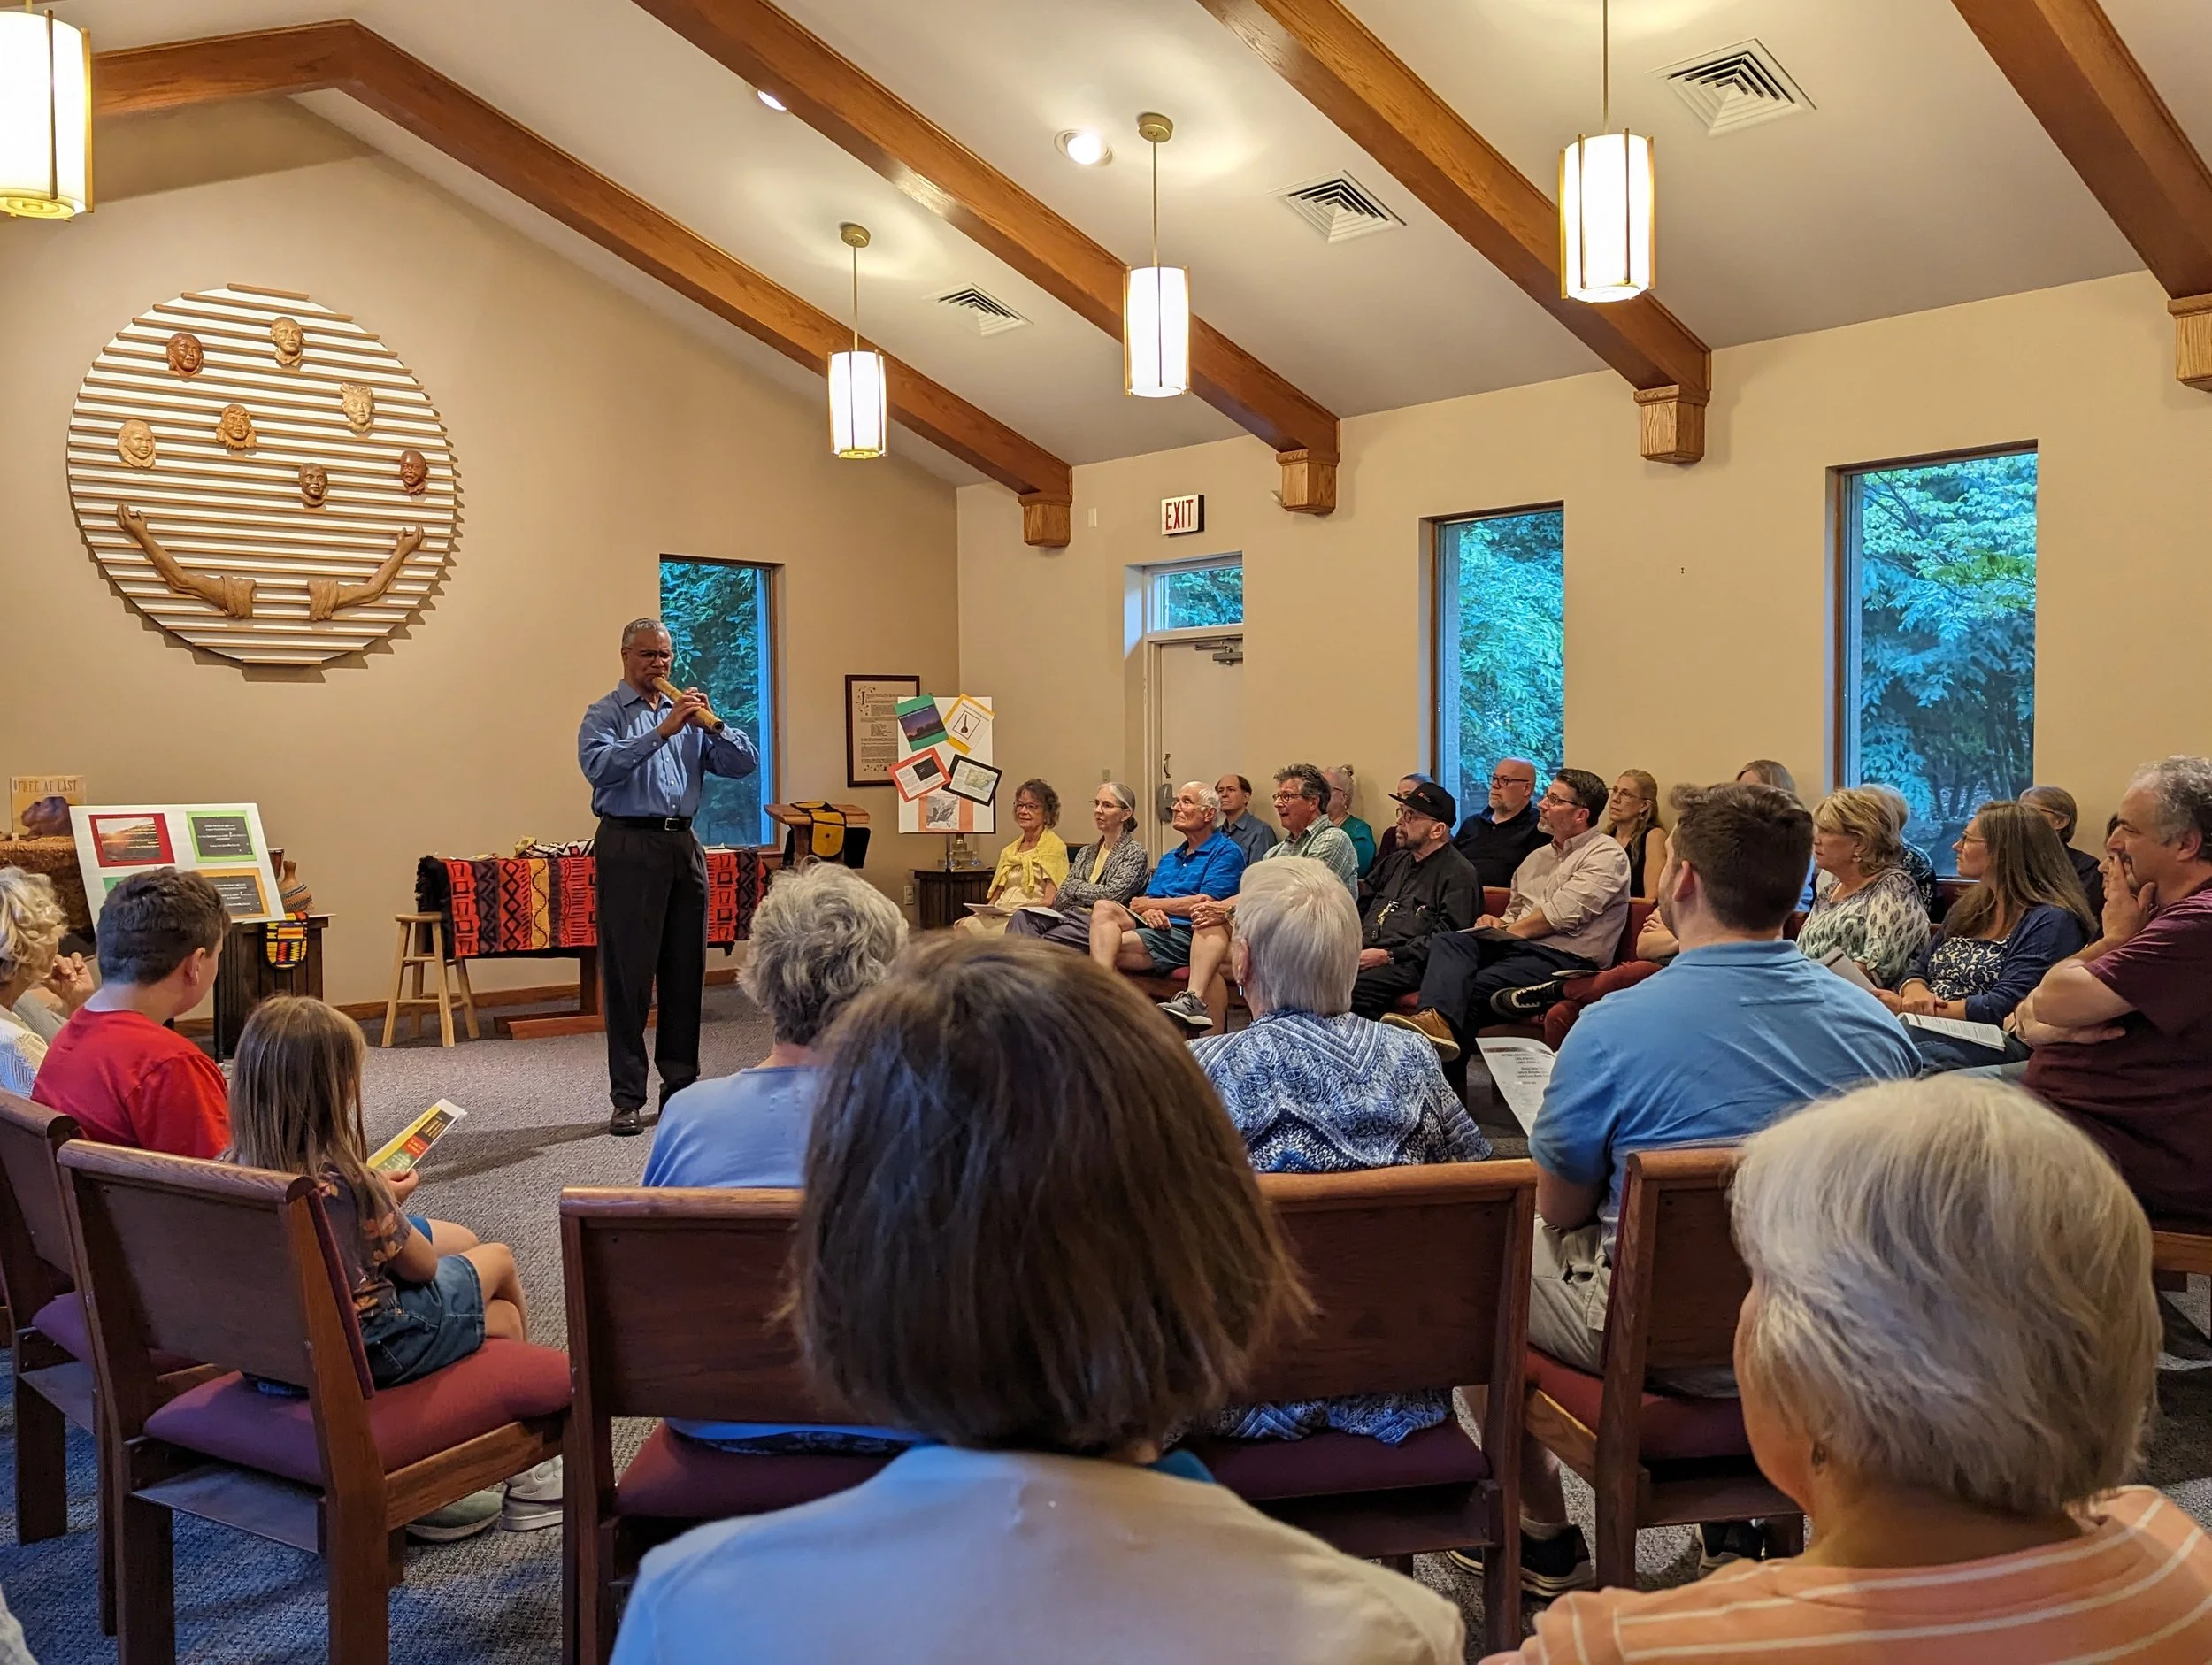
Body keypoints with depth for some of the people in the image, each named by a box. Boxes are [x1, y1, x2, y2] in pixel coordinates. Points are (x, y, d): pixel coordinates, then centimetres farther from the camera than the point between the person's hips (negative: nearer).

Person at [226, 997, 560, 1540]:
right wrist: (391, 1206, 4)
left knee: (458, 1239, 23)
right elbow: (420, 1267, -11)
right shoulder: (348, 1183, -28)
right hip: (372, 1346, -7)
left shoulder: (232, 1169, -10)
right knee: (498, 1259, 17)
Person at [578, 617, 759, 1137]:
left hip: (683, 845, 5)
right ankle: (627, 1098, 2)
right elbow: (598, 765, -18)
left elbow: (744, 765, 9)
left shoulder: (687, 713, 16)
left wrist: (712, 726, -7)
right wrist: (662, 731, -21)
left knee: (686, 971, 9)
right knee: (628, 973, -3)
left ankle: (680, 1085, 19)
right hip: (630, 846, -5)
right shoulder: (605, 715, 3)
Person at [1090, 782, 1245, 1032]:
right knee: (1103, 907, -24)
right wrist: (1148, 911, -8)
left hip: (1185, 934, -7)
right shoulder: (1169, 859, 30)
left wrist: (1148, 904, 2)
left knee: (1108, 946, -26)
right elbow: (1146, 899, 19)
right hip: (1155, 927, 7)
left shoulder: (1227, 853, 3)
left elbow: (1204, 904, -9)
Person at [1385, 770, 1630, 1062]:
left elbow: (1561, 913, -12)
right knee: (1447, 940, -22)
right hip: (1519, 946, 7)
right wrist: (1497, 925, 3)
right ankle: (1437, 1019, -47)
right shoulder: (1538, 856, 25)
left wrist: (1505, 933, -6)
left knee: (1470, 990, -26)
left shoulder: (1607, 856, -1)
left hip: (1563, 958, -7)